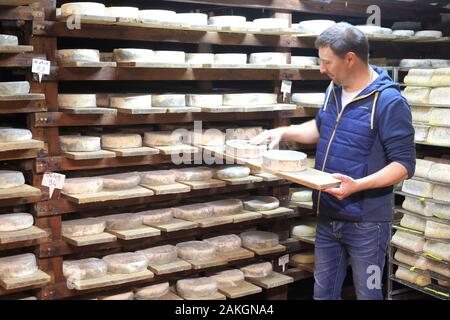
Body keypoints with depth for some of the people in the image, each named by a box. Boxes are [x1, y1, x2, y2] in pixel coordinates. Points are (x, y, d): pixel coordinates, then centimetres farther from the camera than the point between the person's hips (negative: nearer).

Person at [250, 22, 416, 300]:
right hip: (328, 216, 7)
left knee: (367, 294, 11)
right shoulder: (335, 90, 4)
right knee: (323, 292, 19)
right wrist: (283, 132, 7)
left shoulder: (389, 101, -20)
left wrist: (358, 185, -32)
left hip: (366, 222, -7)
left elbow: (405, 165, -20)